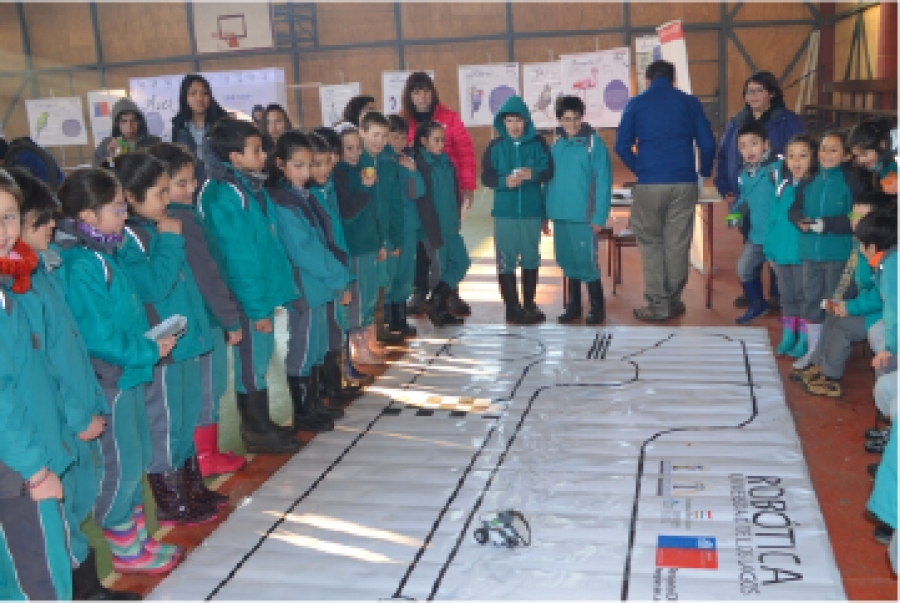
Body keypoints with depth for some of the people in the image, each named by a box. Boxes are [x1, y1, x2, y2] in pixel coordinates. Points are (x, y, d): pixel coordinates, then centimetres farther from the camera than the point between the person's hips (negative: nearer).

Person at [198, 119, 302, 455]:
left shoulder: (251, 186, 9)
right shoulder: (225, 197, -19)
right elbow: (239, 258, -21)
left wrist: (280, 289, 13)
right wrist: (256, 308, -19)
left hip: (264, 291, 9)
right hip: (248, 299, -9)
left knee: (260, 360, 17)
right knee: (252, 365, 4)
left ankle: (261, 426, 30)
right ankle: (258, 434, 17)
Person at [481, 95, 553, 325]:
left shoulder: (538, 143, 2)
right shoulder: (495, 146, 2)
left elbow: (548, 170, 0)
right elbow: (486, 177, 0)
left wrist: (533, 174, -20)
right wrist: (504, 181, -19)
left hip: (532, 212, 1)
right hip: (504, 213, -1)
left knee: (531, 259, 11)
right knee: (506, 261, 0)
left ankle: (529, 304, 24)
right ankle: (512, 307, 9)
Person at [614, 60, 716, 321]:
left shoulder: (636, 104, 6)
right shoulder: (689, 102, 9)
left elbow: (622, 146, 3)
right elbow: (708, 143, 6)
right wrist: (704, 172, 23)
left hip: (649, 184, -1)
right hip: (684, 183, 2)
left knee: (651, 243, 6)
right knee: (677, 244, 8)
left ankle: (658, 304, 4)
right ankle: (673, 301, 15)